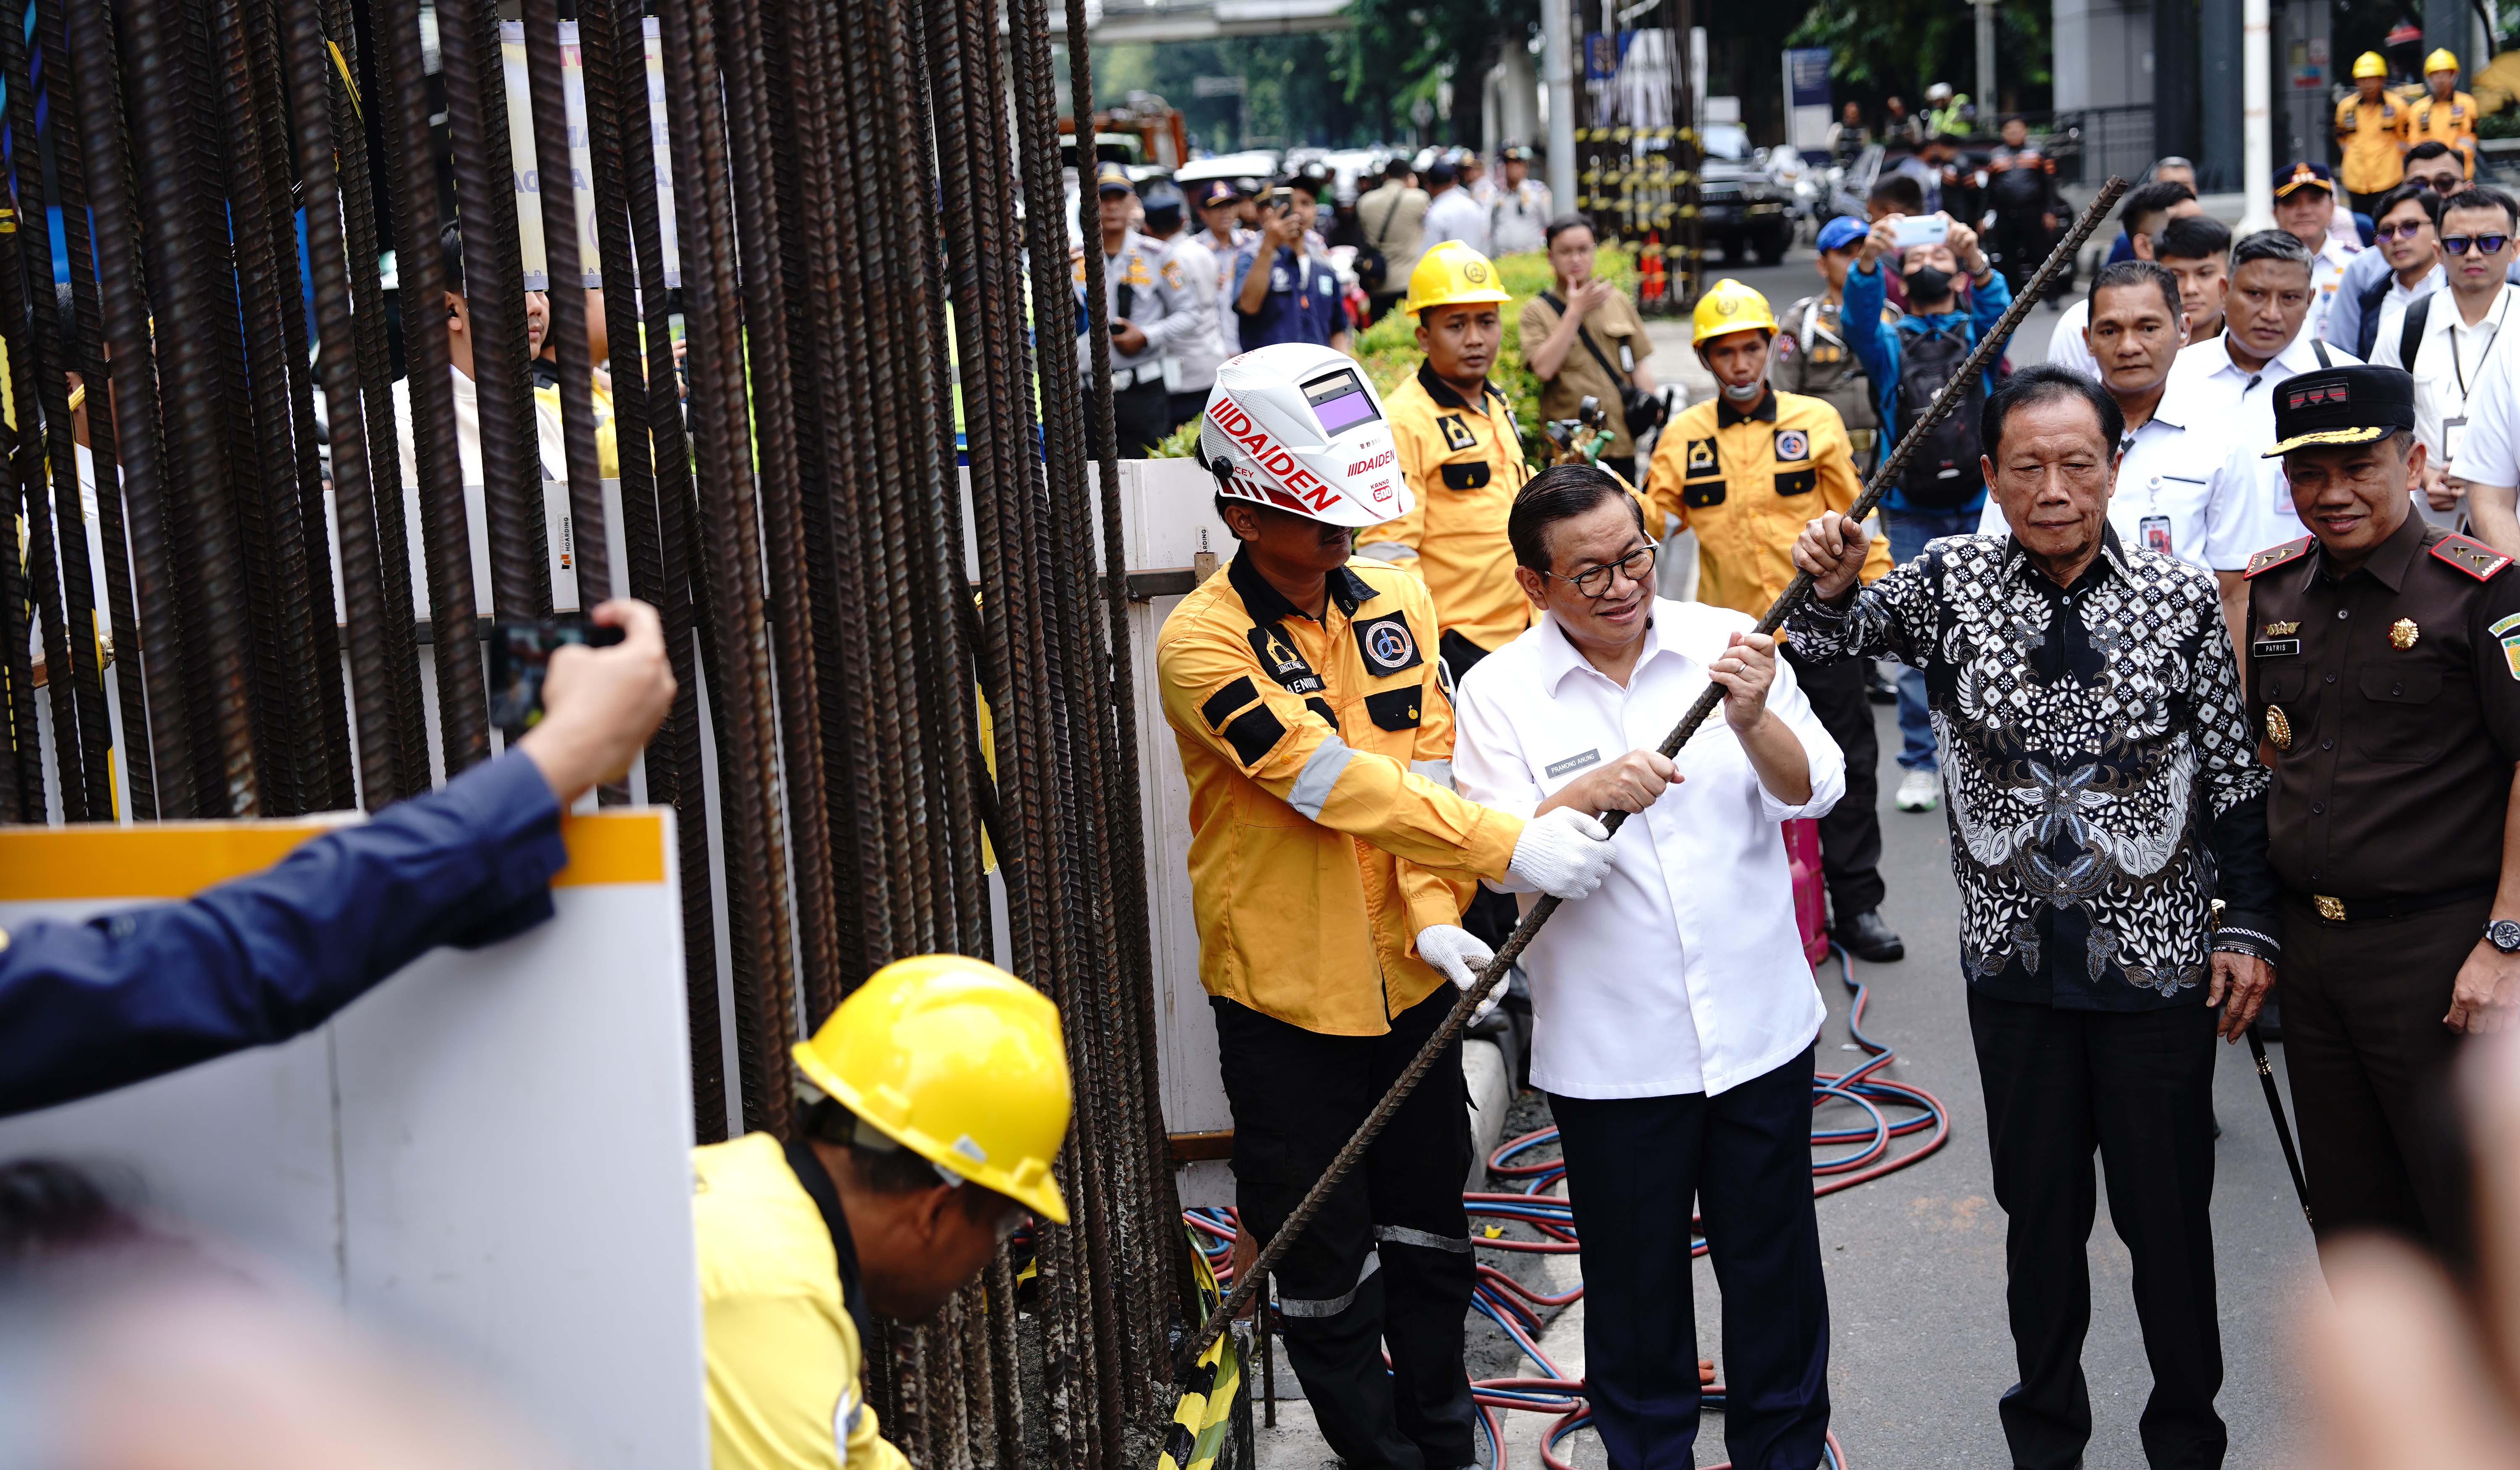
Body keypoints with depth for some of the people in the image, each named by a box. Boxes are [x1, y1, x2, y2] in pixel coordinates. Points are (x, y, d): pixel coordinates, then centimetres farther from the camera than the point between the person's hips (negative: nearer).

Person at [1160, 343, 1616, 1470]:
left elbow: (1424, 769, 0)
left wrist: (1433, 913, -17)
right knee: (1327, 1265, 8)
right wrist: (1511, 843, -33)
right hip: (1287, 996, -5)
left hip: (1409, 983, 5)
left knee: (1429, 1231, 19)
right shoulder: (1203, 643, -18)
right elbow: (1334, 780, -27)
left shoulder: (1398, 604, 1)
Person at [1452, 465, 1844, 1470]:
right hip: (1609, 1054, -1)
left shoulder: (1728, 642, 0)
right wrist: (1587, 795, -28)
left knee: (1774, 1266, 13)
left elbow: (1813, 790, -5)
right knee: (1635, 1282, 11)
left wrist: (1753, 721, -25)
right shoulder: (1498, 692, -4)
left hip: (1760, 1023, 2)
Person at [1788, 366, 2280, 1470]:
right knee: (2039, 1208, 14)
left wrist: (2248, 924, -4)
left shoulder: (2182, 599, -5)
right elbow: (1825, 635, -4)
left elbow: (2235, 778, -1)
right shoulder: (1954, 581, -3)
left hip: (2157, 964, -1)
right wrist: (1829, 584, -27)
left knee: (2168, 1212, 10)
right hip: (2014, 964, 1)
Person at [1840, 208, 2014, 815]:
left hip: (1980, 512, 0)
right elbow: (1859, 320, -12)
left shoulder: (1977, 334, 11)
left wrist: (1975, 256, -33)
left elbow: (1998, 307, -11)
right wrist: (1868, 258, -32)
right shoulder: (1889, 344, 11)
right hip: (1911, 514, 0)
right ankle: (1918, 764, 7)